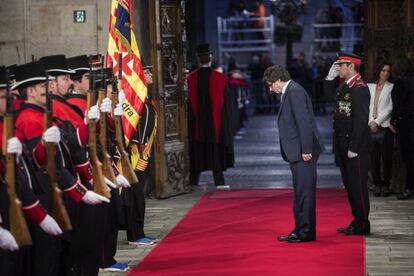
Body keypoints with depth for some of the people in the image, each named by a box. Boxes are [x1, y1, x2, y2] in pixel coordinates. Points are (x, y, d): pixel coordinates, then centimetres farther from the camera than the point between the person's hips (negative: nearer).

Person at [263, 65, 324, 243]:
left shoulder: (294, 91, -13)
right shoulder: (290, 92, 18)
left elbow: (303, 121, -20)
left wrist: (306, 150, -22)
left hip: (303, 152, -11)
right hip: (298, 152, 11)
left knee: (304, 192, -6)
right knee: (300, 193, 14)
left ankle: (306, 232, -2)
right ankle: (300, 230, 21)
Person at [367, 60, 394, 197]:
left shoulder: (391, 88, 4)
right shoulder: (370, 87, 14)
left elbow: (390, 108, -3)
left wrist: (377, 121, -9)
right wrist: (370, 122, -5)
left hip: (385, 127, -3)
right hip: (371, 127, 3)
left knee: (386, 157, -2)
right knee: (374, 157, 1)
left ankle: (386, 184, 5)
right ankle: (377, 184, 8)